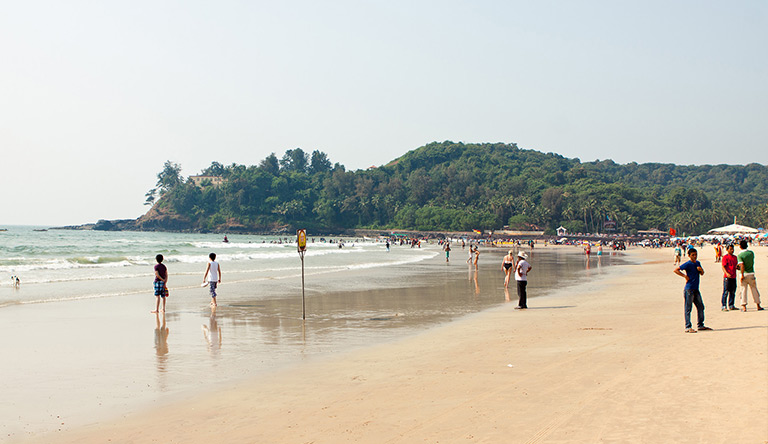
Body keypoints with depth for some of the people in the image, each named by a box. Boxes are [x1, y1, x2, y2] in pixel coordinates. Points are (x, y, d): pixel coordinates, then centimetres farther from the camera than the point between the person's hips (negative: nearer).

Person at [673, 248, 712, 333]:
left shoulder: (698, 263, 12)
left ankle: (700, 325, 22)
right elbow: (675, 270, -14)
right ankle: (688, 327, -2)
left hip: (696, 289, 8)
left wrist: (701, 270, 1)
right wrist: (685, 276, -16)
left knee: (700, 306, 11)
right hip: (689, 289, -8)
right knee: (688, 308, -5)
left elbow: (702, 273, 23)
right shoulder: (688, 264, -10)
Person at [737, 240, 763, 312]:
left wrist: (742, 275, -18)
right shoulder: (751, 253, 3)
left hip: (744, 274, -3)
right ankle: (758, 306, 18)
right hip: (751, 273, 3)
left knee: (743, 290, 2)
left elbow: (742, 265, -21)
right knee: (754, 289, 12)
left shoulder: (740, 255, -10)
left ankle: (744, 307, -2)